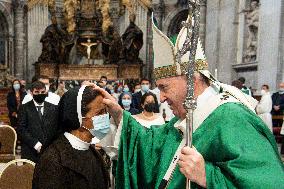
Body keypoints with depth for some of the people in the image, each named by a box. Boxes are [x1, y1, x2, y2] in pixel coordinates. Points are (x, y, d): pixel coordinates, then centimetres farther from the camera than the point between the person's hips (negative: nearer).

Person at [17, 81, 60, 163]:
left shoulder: (53, 108, 9)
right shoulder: (24, 108, 3)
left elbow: (59, 128, 7)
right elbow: (21, 129, -4)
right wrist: (34, 143, -14)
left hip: (50, 150, 2)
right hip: (31, 153, -1)